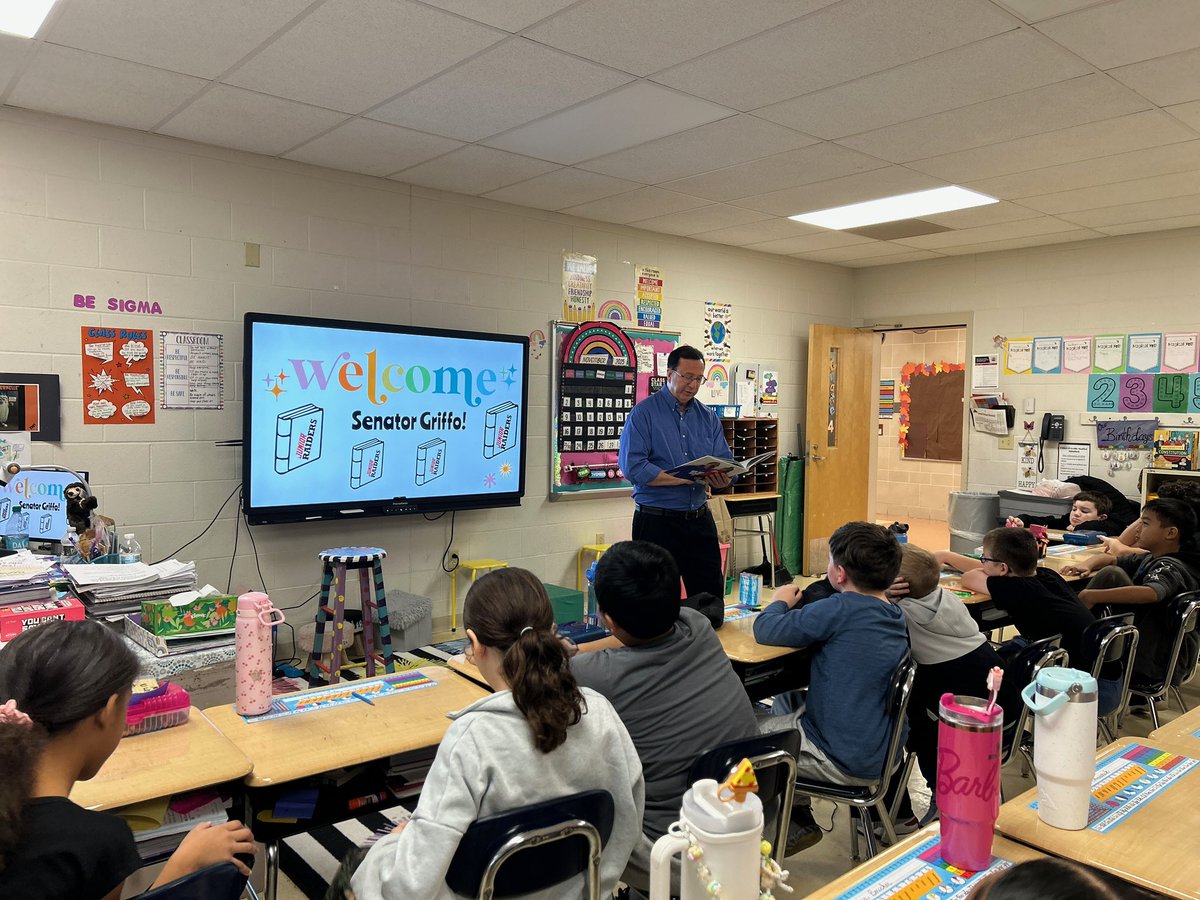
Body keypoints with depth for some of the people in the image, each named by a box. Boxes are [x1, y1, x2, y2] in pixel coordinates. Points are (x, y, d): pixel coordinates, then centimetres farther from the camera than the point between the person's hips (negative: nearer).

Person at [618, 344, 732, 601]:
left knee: (712, 596, 11)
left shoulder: (708, 417, 11)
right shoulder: (643, 413, -6)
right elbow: (633, 467, -17)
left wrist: (721, 478, -16)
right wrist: (687, 478, -22)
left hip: (700, 519, 5)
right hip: (657, 520, -5)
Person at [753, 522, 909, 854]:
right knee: (786, 701, 25)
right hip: (884, 750, 8)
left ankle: (799, 822, 28)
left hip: (846, 763, -8)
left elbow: (764, 630, -16)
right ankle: (797, 813, 30)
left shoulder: (842, 610, -24)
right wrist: (796, 605, 1)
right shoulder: (895, 615, 1)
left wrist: (782, 601, 2)